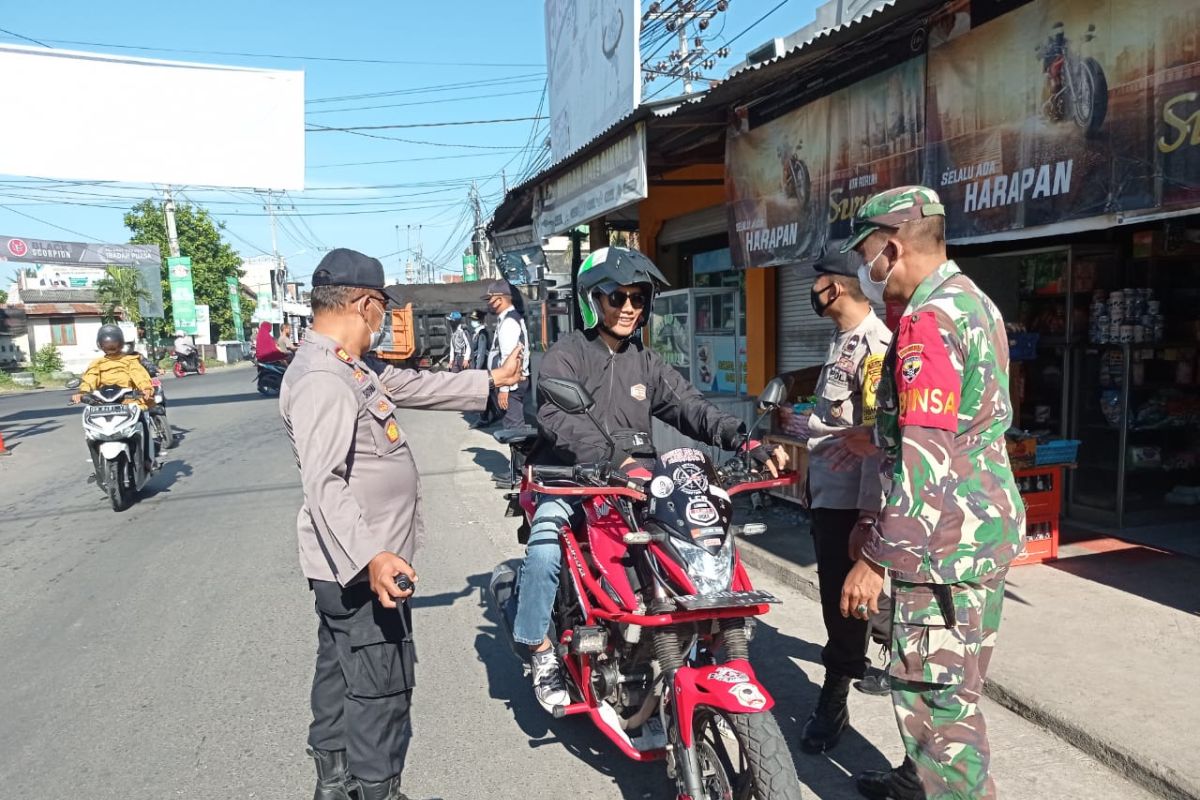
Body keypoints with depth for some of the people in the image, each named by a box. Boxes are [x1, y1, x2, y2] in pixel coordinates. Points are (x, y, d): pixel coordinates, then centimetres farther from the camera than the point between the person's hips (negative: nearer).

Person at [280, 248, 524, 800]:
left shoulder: (352, 367, 11)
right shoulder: (322, 379, -23)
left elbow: (415, 385, 21)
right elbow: (324, 482, -32)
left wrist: (489, 381, 28)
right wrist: (370, 558, -41)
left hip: (349, 566, 11)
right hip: (358, 569, -11)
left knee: (340, 673, 22)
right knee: (381, 689, 1)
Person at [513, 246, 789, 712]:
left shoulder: (646, 362, 16)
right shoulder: (566, 355, -3)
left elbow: (690, 407, 3)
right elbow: (559, 419, -22)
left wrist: (745, 441, -15)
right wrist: (618, 460, -38)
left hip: (634, 480, 5)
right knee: (545, 546, -31)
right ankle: (541, 648, -9)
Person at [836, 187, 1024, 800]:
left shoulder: (929, 320, -19)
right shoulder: (973, 302, 13)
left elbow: (925, 462, -26)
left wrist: (875, 559, -20)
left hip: (946, 540, -11)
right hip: (988, 524, 11)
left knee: (934, 695, 1)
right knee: (946, 684, 23)